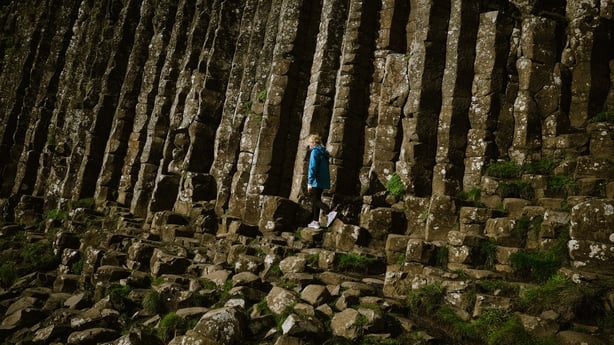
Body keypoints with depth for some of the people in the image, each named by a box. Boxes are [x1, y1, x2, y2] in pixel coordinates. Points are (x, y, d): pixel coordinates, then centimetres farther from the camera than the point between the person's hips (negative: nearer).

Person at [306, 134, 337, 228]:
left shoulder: (315, 151, -11)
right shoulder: (323, 152, 16)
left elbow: (312, 167, -19)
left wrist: (310, 182, -20)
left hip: (316, 181, -9)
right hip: (323, 181, 9)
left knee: (315, 200, -6)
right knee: (316, 200, 14)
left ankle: (330, 213, -24)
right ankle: (315, 221, 17)